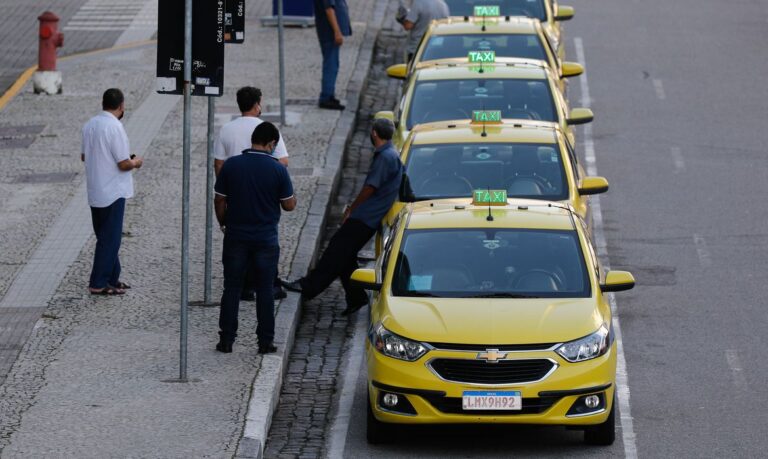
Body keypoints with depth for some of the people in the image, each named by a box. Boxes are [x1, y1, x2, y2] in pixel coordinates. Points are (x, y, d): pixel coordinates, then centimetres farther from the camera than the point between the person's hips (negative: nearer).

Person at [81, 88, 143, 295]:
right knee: (109, 239, 1)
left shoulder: (89, 125, 4)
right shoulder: (115, 128, -20)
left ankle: (111, 278, 24)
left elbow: (84, 156, 14)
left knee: (107, 237, 17)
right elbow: (123, 164, -20)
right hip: (113, 192, -8)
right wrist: (135, 162, 0)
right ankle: (98, 284, 3)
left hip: (94, 192, 8)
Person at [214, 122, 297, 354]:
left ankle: (226, 339, 10)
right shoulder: (278, 169, -10)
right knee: (265, 291, 8)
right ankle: (265, 341, 10)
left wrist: (223, 224, 15)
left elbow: (219, 201, 0)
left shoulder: (231, 165, -6)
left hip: (236, 237, 1)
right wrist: (292, 197, 18)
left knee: (232, 289, 9)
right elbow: (289, 205, -4)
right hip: (266, 239, -1)